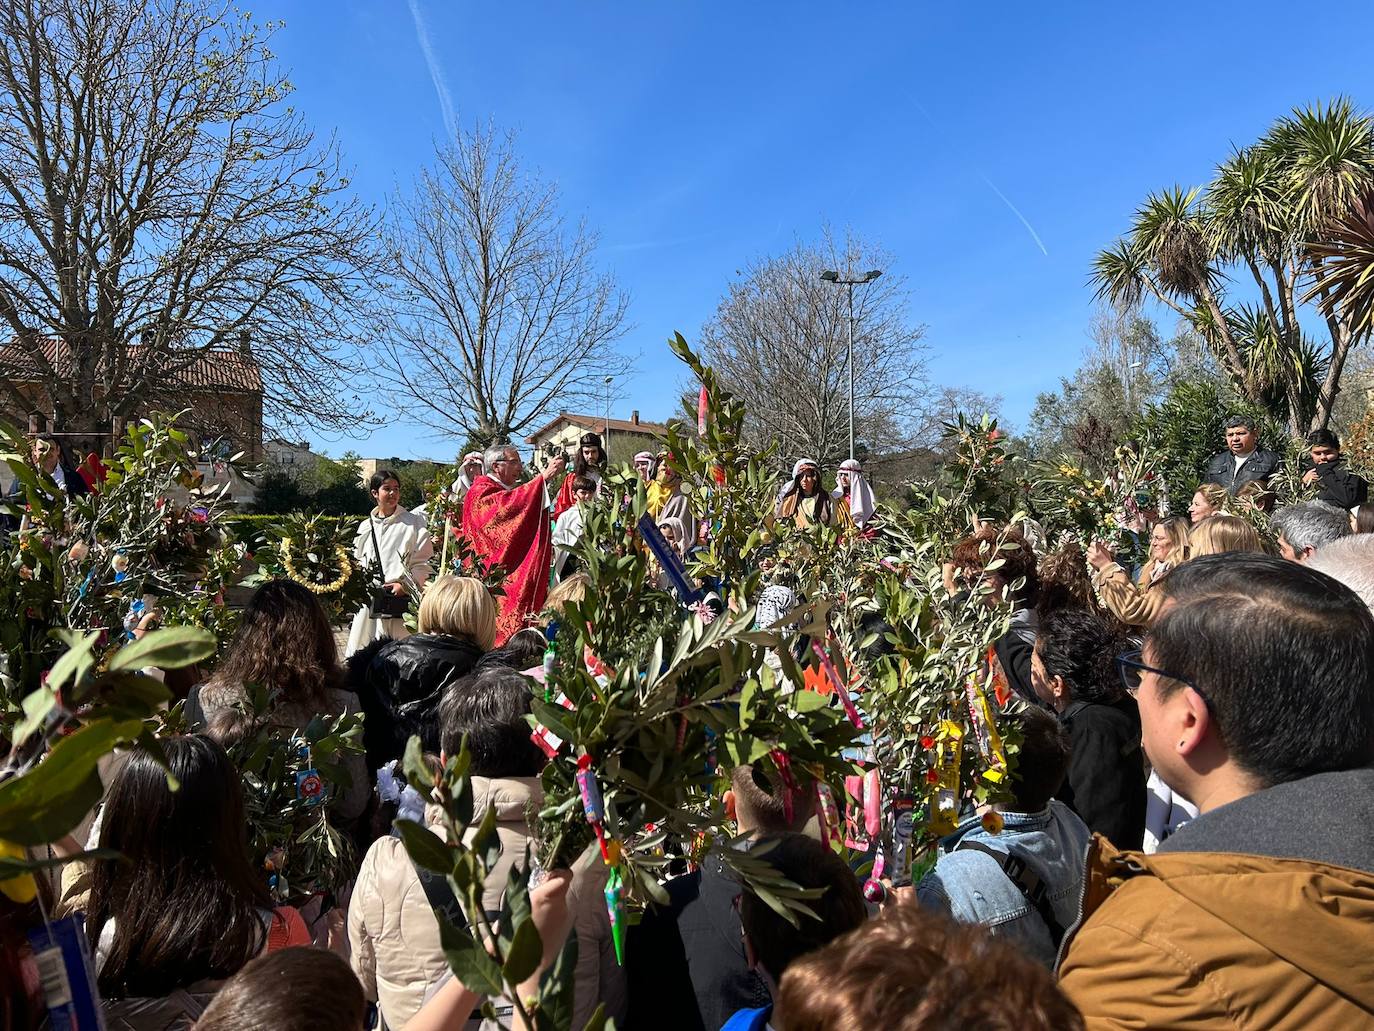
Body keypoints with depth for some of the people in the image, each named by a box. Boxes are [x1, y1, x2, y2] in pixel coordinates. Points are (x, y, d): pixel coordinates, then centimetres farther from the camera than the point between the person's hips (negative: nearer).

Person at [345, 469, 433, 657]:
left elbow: (423, 563, -2)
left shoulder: (414, 523, 2)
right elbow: (358, 562, 22)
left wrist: (404, 586, -14)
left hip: (402, 600, -4)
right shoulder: (365, 527, 16)